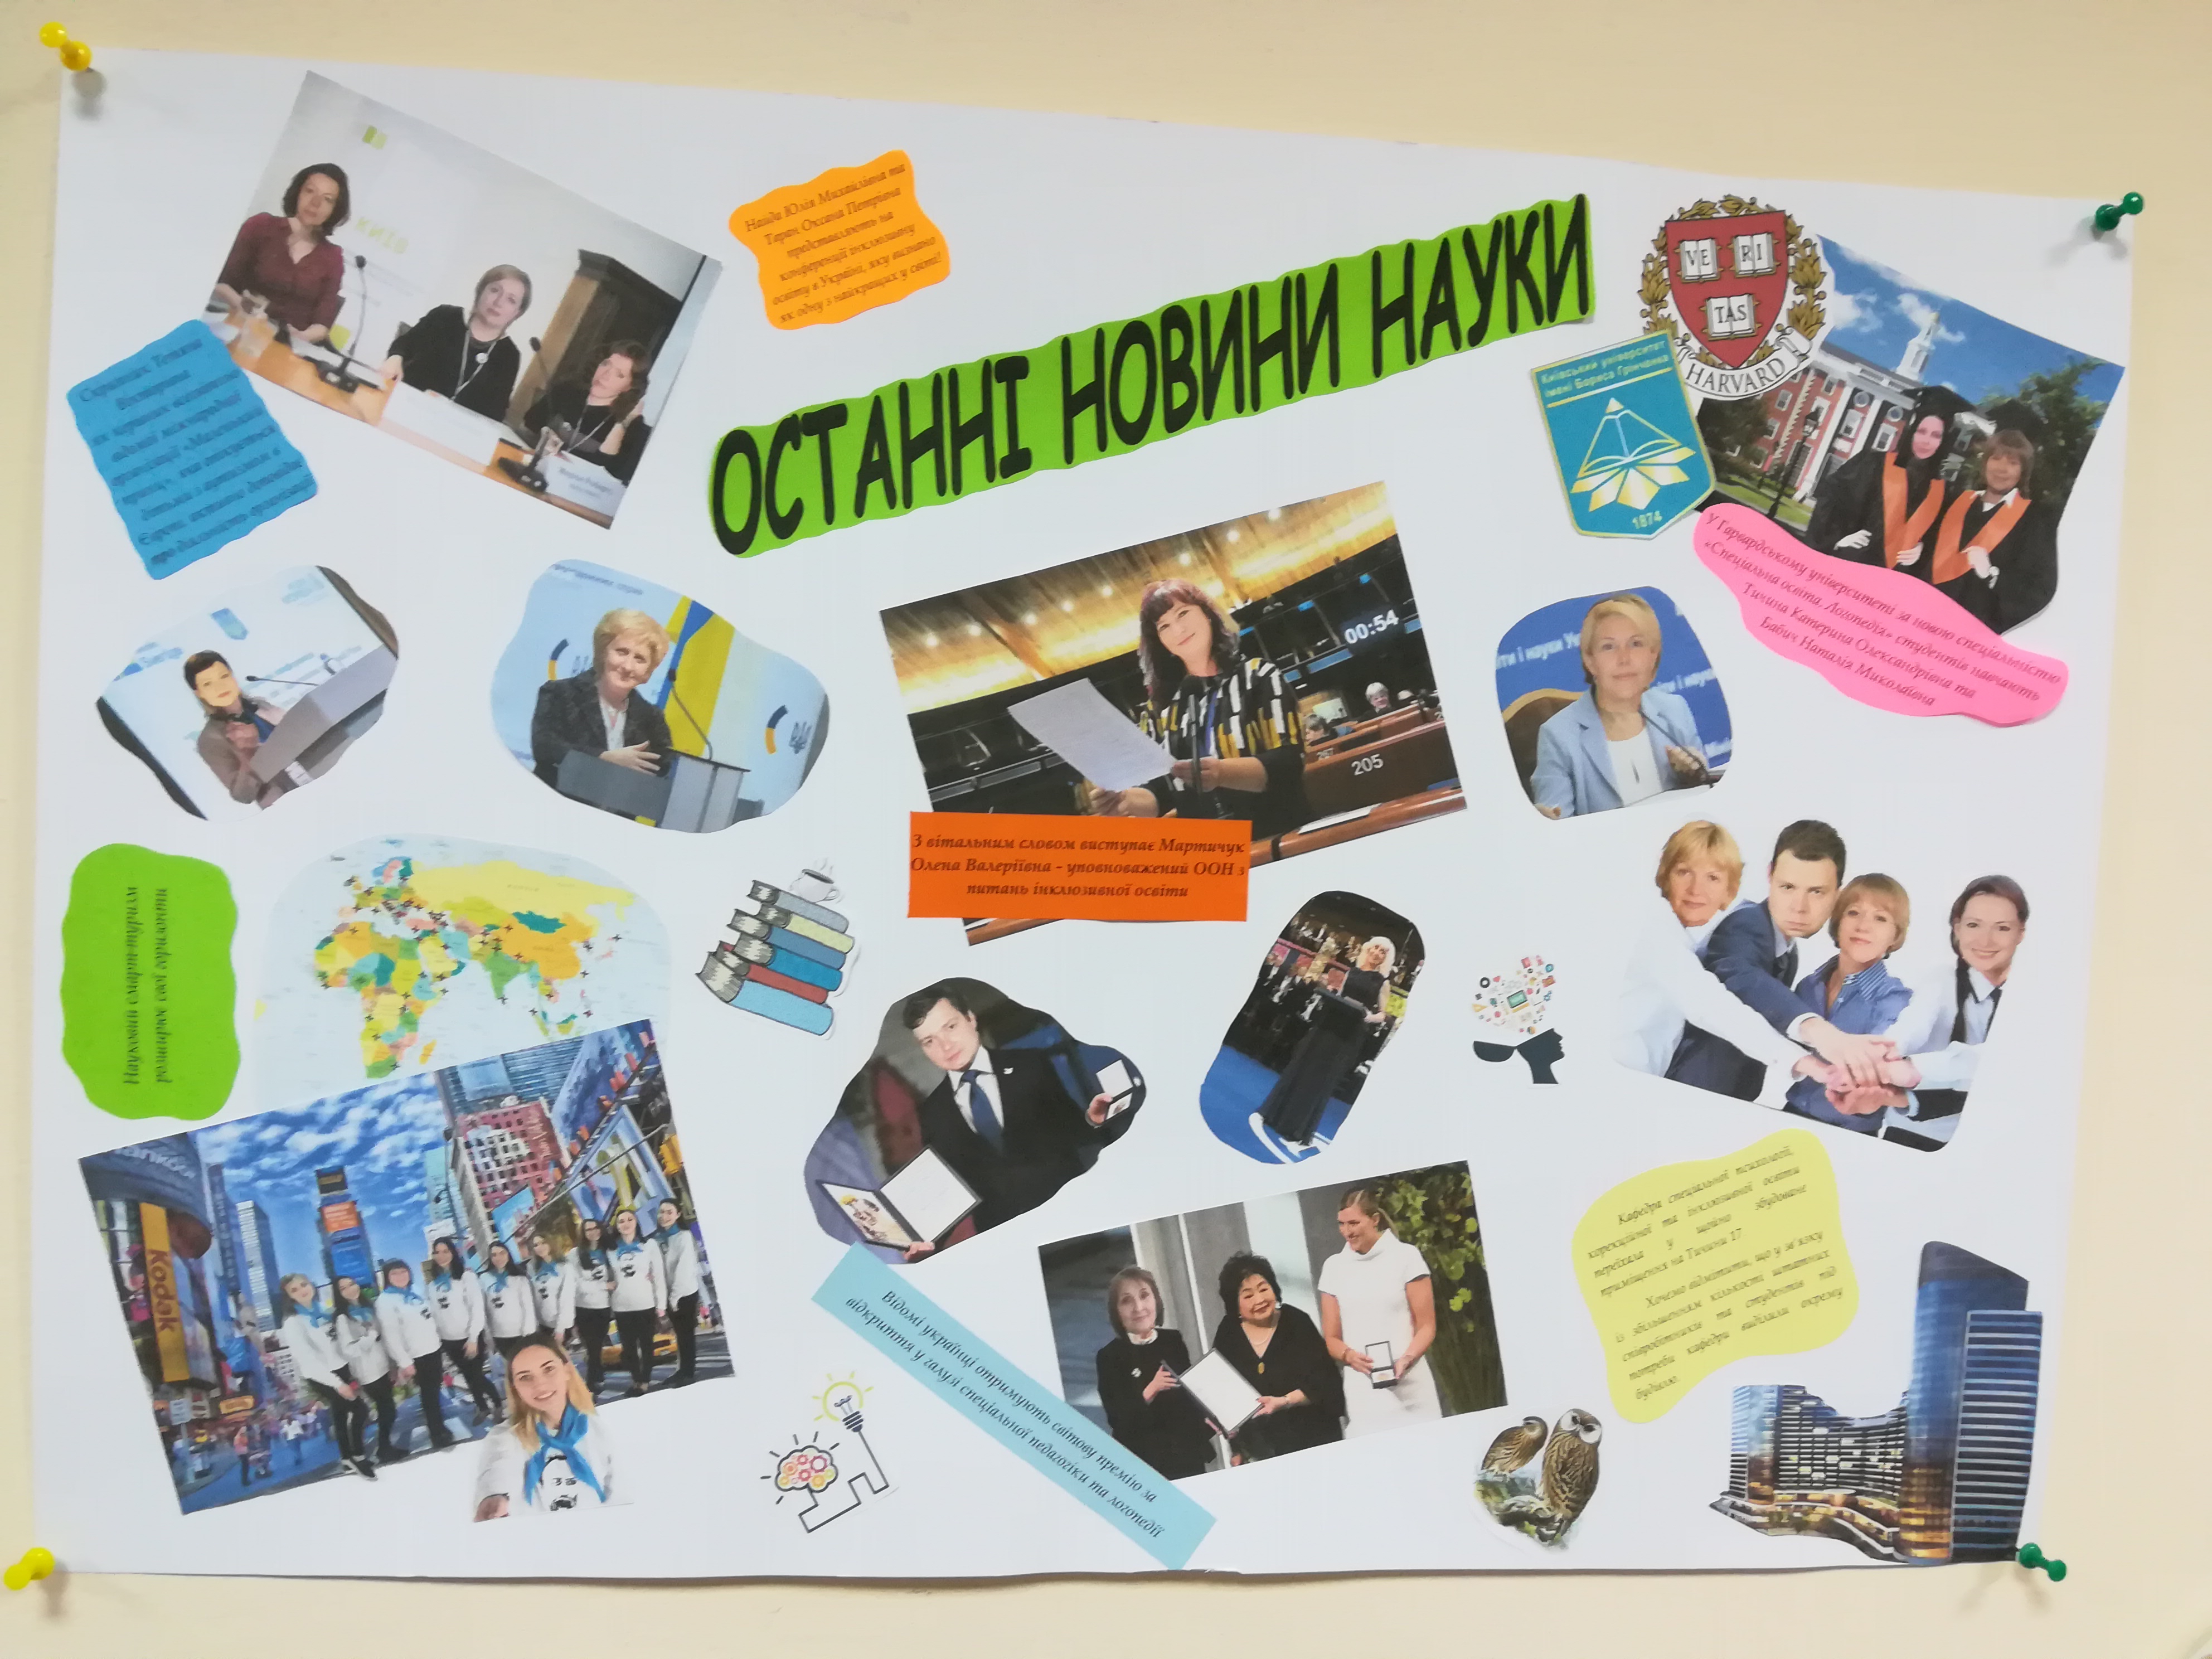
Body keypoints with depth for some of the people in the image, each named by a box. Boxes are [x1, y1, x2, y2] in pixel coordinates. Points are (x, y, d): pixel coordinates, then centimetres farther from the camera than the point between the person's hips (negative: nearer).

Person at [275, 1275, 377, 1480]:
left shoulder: (322, 1309, 5)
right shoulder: (293, 1323, -18)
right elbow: (306, 1359, -23)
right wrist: (336, 1383, -25)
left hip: (340, 1368, 7)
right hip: (320, 1377, -7)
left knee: (341, 1412, 17)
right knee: (360, 1410, -10)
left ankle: (348, 1457, 31)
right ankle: (358, 1455, 6)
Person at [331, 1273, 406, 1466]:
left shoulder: (367, 1308, 8)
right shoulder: (343, 1319, -15)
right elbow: (348, 1350, -23)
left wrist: (392, 1362, 15)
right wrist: (372, 1336, -19)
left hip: (382, 1367, 7)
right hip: (368, 1373, -7)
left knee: (387, 1409, 15)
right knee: (387, 1411, 0)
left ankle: (386, 1446, 29)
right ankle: (384, 1450, 15)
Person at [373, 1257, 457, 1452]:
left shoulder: (416, 1291, 9)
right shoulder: (385, 1301, -12)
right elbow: (391, 1335, -15)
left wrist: (440, 1341, 15)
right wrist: (405, 1362, -17)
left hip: (434, 1349, 6)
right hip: (417, 1356, -6)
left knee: (436, 1391, 13)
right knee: (429, 1395, 0)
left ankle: (440, 1428, 28)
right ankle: (437, 1437, 10)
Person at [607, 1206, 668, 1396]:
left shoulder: (649, 1245, 1)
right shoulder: (611, 1251, 8)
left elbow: (659, 1276, 0)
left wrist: (661, 1304, -4)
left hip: (646, 1305, -2)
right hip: (622, 1307, 2)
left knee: (646, 1345, 3)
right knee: (629, 1347, 8)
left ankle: (645, 1381, 13)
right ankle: (636, 1379, 21)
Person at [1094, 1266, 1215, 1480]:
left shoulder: (1173, 1340, 2)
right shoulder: (1110, 1356, -11)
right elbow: (1117, 1419, -15)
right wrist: (1150, 1391, -26)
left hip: (1190, 1454, 4)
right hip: (1146, 1465, -4)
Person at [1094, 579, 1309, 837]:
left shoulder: (1257, 675, 3)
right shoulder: (1159, 707, 10)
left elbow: (1289, 762, -8)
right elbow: (1162, 791, 11)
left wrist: (1221, 773, -24)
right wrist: (1129, 801, -12)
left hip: (1279, 837, -2)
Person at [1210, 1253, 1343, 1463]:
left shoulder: (1297, 1323, -11)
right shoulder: (1228, 1334, -1)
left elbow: (1324, 1382, -14)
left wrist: (1285, 1402, -28)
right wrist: (1236, 1450, 4)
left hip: (1313, 1440, -2)